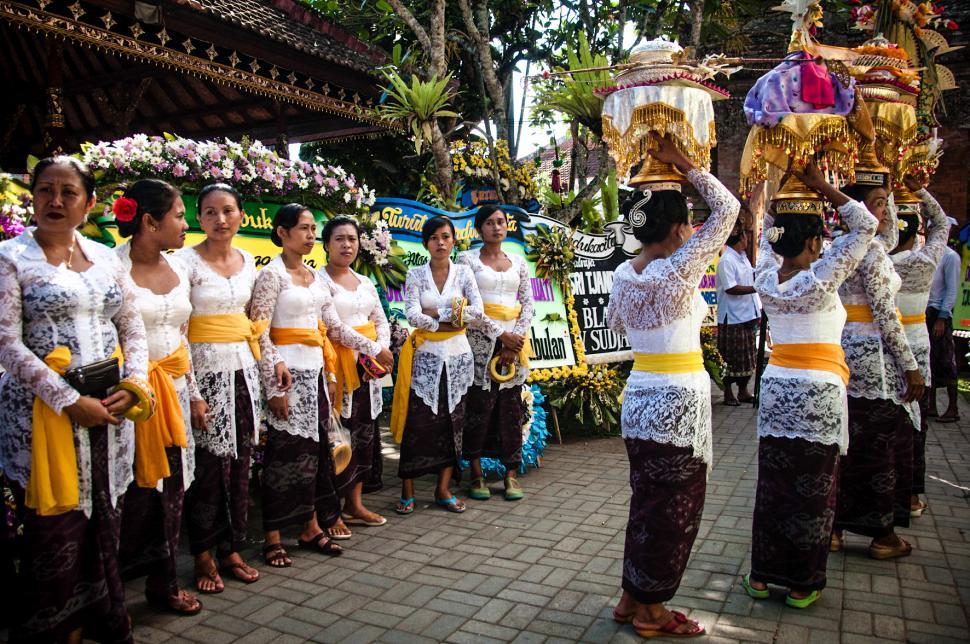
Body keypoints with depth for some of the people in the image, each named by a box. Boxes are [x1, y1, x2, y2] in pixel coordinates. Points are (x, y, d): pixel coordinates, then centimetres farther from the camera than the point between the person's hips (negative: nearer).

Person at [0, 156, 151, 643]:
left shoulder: (105, 257, 11)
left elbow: (132, 329, 12)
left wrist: (134, 385, -5)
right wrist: (70, 401, -16)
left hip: (110, 406, 4)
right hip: (44, 408, -4)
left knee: (104, 527, 12)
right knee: (56, 534, 2)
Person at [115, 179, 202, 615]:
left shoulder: (178, 268, 9)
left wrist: (193, 391, 16)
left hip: (173, 388, 6)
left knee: (172, 485, 10)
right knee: (135, 489, 1)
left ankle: (163, 583, 26)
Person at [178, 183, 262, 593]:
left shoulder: (247, 261, 10)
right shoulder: (186, 261, -7)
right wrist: (190, 393, -14)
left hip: (243, 369, 5)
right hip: (205, 370, -5)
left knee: (240, 463, 9)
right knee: (209, 466, -1)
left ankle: (232, 549, 23)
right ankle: (203, 556, 17)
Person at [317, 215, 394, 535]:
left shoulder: (365, 282, 15)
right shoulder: (320, 280, -7)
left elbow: (381, 321, 15)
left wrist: (383, 350, -5)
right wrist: (375, 349, -14)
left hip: (369, 366, 7)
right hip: (337, 365, -7)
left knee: (364, 432, 10)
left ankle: (354, 504, 21)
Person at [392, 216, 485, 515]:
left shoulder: (463, 272, 4)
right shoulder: (415, 275, 0)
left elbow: (477, 310, -8)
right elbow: (412, 315, -11)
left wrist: (435, 314, -14)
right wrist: (453, 319, -14)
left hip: (457, 356, 2)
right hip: (425, 356, -2)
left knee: (453, 422, 6)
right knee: (417, 423, -2)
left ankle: (443, 489, 17)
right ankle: (407, 491, 9)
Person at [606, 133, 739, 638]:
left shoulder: (623, 274, 1)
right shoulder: (680, 269, -16)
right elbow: (727, 208, -7)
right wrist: (683, 165, -2)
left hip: (639, 396, 7)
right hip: (679, 400, -7)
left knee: (646, 501, 18)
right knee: (674, 508, 7)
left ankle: (632, 597, 29)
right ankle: (651, 610, 20)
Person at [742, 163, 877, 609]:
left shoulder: (766, 279, 0)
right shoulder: (821, 279, -13)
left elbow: (766, 229, 17)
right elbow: (865, 226, -7)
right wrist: (824, 189, -8)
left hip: (776, 387, 5)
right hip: (819, 391, -5)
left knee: (772, 484, 12)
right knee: (812, 489, 6)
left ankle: (762, 574, 21)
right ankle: (803, 584, 17)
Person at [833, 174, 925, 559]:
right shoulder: (872, 251, -16)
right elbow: (885, 314, -18)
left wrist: (884, 194, 23)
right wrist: (911, 366, -14)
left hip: (844, 349, 8)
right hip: (873, 353, -8)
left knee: (847, 441, 15)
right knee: (883, 441, 5)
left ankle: (834, 525, 23)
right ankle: (882, 534, 19)